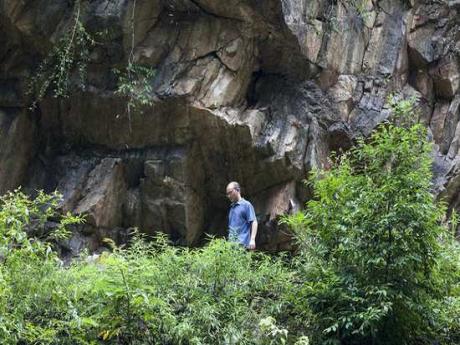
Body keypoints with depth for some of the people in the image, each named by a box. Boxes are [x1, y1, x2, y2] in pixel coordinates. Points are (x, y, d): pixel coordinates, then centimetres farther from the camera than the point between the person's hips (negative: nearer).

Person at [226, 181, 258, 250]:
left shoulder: (246, 205, -1)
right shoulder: (231, 207, 19)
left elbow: (254, 222, -7)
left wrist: (252, 240, -18)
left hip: (242, 244, -7)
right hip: (231, 243, 7)